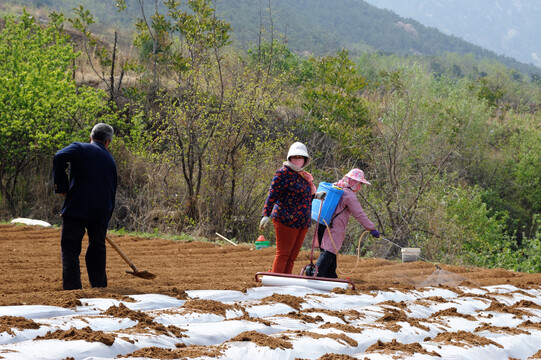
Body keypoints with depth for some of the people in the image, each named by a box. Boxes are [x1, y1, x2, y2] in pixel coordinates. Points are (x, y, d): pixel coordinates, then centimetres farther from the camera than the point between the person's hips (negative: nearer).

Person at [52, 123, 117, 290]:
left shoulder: (79, 148, 7)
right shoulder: (110, 160, 20)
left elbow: (60, 158, -14)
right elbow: (112, 193, 23)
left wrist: (61, 186, -6)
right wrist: (106, 219, 30)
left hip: (76, 208, -4)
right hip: (101, 212, 4)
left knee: (70, 247, 0)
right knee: (97, 249, 15)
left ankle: (72, 287, -10)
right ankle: (99, 286, 13)